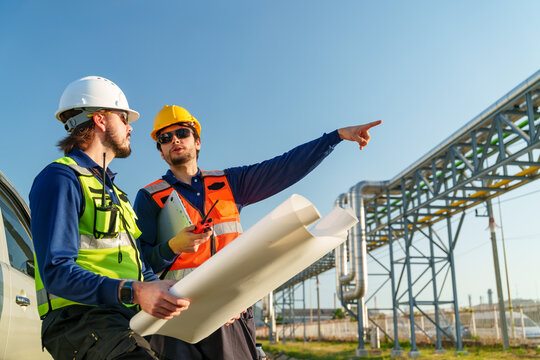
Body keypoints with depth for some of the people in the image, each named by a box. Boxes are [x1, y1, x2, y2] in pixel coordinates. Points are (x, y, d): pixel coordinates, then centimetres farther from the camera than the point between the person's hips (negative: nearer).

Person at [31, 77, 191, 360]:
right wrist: (132, 292, -28)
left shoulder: (111, 190, 27)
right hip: (79, 318, -8)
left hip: (125, 319, 8)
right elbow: (56, 272, -16)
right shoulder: (61, 179, -3)